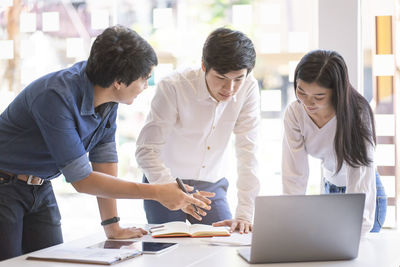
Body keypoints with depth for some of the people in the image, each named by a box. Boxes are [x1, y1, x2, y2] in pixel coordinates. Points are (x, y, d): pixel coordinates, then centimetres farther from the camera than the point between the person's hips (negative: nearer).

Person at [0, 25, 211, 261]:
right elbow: (81, 179, -27)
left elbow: (104, 155, -3)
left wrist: (113, 227, -5)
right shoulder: (56, 97, -31)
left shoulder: (108, 93, -9)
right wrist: (156, 192, -25)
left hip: (40, 188, 7)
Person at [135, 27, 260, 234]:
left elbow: (247, 152, -16)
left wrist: (244, 214, -24)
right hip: (167, 182, -3)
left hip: (212, 186, 3)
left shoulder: (248, 89, -15)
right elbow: (146, 151, -26)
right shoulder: (173, 87, -25)